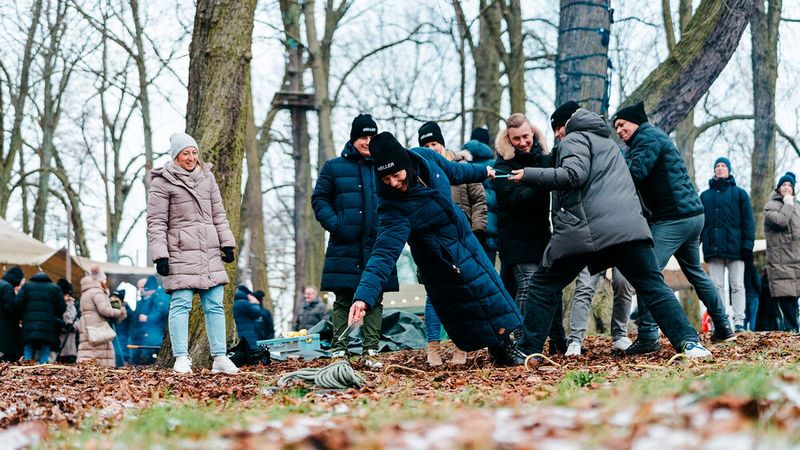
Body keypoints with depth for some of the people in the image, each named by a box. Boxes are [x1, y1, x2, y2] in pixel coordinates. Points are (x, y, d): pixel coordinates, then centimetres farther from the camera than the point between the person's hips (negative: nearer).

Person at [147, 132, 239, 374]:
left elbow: (218, 213, 19)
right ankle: (181, 358, -5)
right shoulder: (163, 182, -2)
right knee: (181, 304, -9)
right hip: (181, 253, -6)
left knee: (215, 305, 4)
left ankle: (220, 357, 7)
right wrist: (160, 256, -12)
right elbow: (156, 222, -5)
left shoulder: (207, 177, 16)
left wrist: (227, 244, 11)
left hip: (210, 253, 6)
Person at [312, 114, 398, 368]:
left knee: (374, 300, 3)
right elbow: (319, 199, 6)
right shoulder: (334, 168, 6)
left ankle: (371, 351, 7)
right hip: (344, 247, -2)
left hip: (377, 245, 2)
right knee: (342, 301, -1)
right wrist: (334, 224, -10)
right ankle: (339, 350, 2)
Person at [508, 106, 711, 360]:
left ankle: (528, 350, 6)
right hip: (630, 228, 6)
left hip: (585, 231, -6)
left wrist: (529, 175, -6)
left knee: (544, 286, 7)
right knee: (654, 287, 5)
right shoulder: (610, 144, 33)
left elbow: (573, 175, -9)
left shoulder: (574, 140, 8)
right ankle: (689, 342, -11)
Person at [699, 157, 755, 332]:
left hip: (734, 246, -2)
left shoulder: (739, 193, 9)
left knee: (737, 285, -3)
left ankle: (738, 321, -3)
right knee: (717, 286, 0)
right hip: (713, 248, 2)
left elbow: (748, 221, 3)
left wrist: (747, 245, -7)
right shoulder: (705, 196, 15)